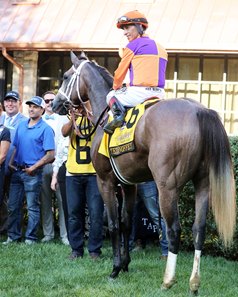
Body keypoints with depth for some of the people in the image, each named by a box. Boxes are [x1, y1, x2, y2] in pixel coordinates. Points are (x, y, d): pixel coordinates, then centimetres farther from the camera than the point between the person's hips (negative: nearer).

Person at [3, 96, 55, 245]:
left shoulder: (46, 129, -6)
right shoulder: (21, 126, 13)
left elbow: (50, 154, -11)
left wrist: (34, 167, -15)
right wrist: (11, 162, 3)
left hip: (33, 173, -6)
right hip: (17, 171, 6)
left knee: (33, 207, 0)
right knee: (13, 206, 7)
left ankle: (31, 238, 6)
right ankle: (13, 236, 15)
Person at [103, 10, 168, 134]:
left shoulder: (133, 45, -1)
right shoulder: (161, 49, 20)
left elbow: (119, 74, 4)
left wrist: (116, 88, 25)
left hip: (140, 92, -7)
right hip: (159, 94, 7)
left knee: (111, 96, 19)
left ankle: (118, 114, -11)